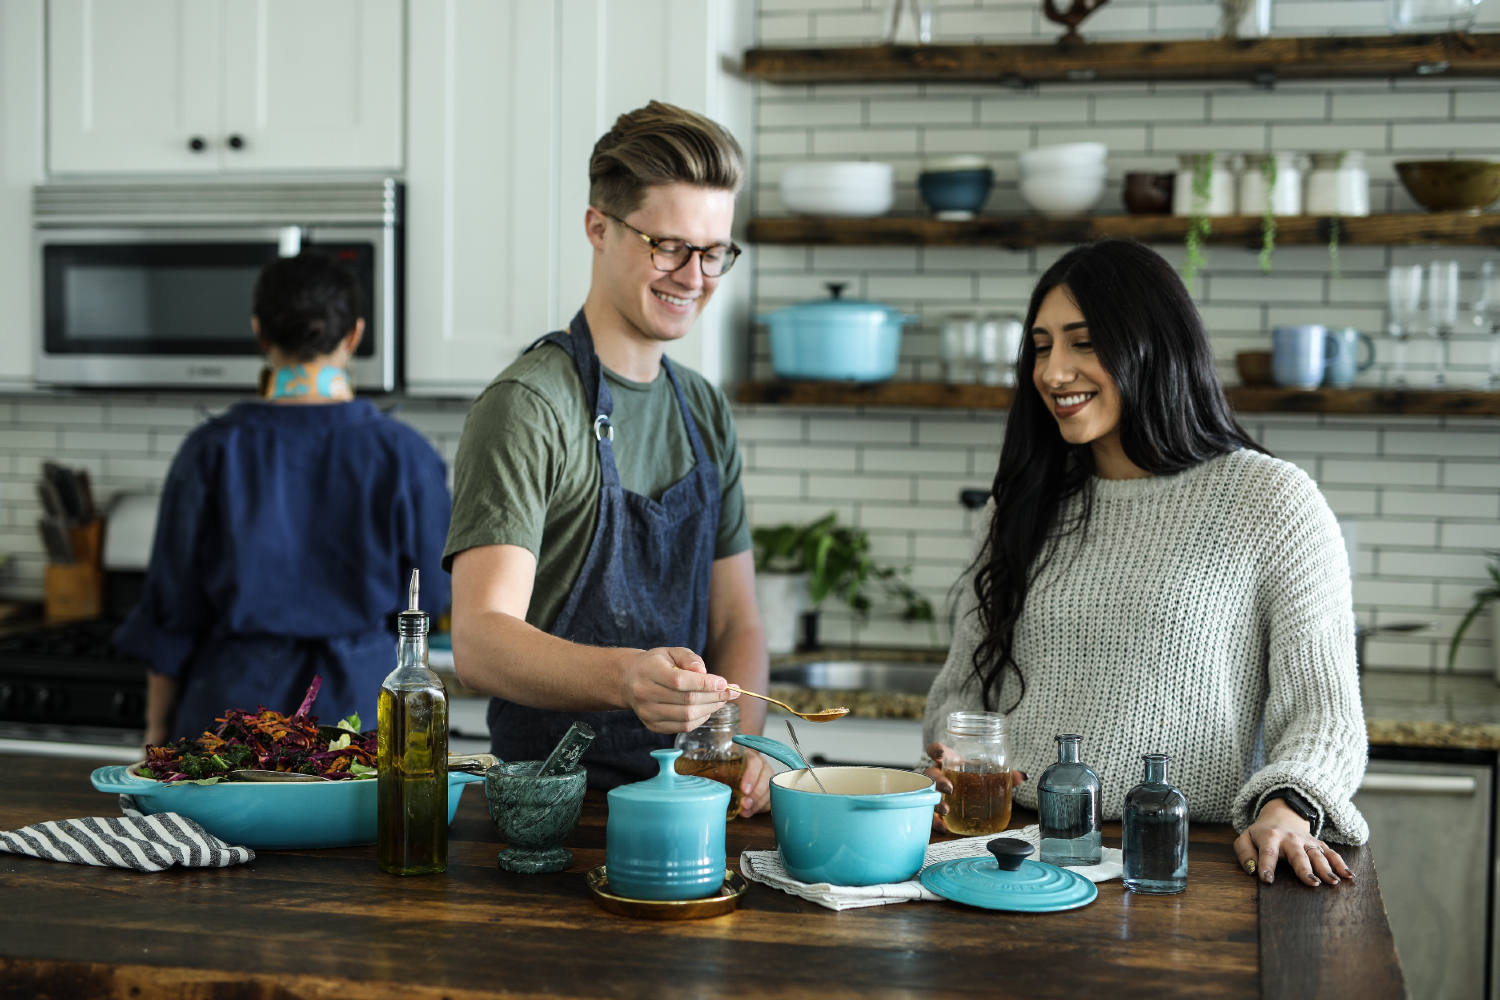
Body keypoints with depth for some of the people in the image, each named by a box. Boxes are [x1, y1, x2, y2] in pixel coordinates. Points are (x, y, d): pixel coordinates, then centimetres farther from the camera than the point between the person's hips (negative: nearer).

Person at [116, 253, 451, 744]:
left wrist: (158, 727, 9)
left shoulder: (213, 451, -6)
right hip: (360, 698, 0)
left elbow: (171, 610, -1)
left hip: (240, 692, 1)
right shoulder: (402, 454, -8)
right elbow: (429, 593, 3)